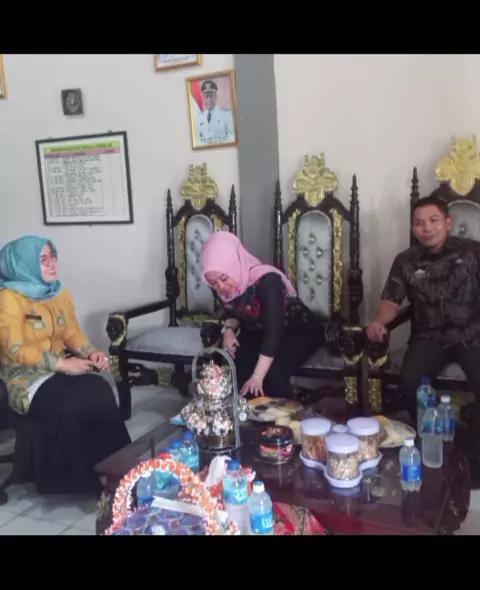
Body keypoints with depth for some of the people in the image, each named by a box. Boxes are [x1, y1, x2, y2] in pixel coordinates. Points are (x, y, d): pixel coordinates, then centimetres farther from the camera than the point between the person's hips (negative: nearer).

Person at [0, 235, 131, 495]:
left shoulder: (60, 293, 10)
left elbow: (73, 333, 12)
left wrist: (91, 353, -9)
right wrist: (62, 364, -21)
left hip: (60, 368, 6)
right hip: (25, 377, -6)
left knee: (100, 391, -24)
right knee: (70, 407, -31)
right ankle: (81, 478, -14)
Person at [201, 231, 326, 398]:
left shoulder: (267, 281, -34)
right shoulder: (221, 288, -14)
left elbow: (273, 333, -37)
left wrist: (257, 377, -41)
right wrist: (229, 329, -15)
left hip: (299, 331, -5)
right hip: (258, 331, 6)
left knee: (272, 373, -29)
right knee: (234, 367, -19)